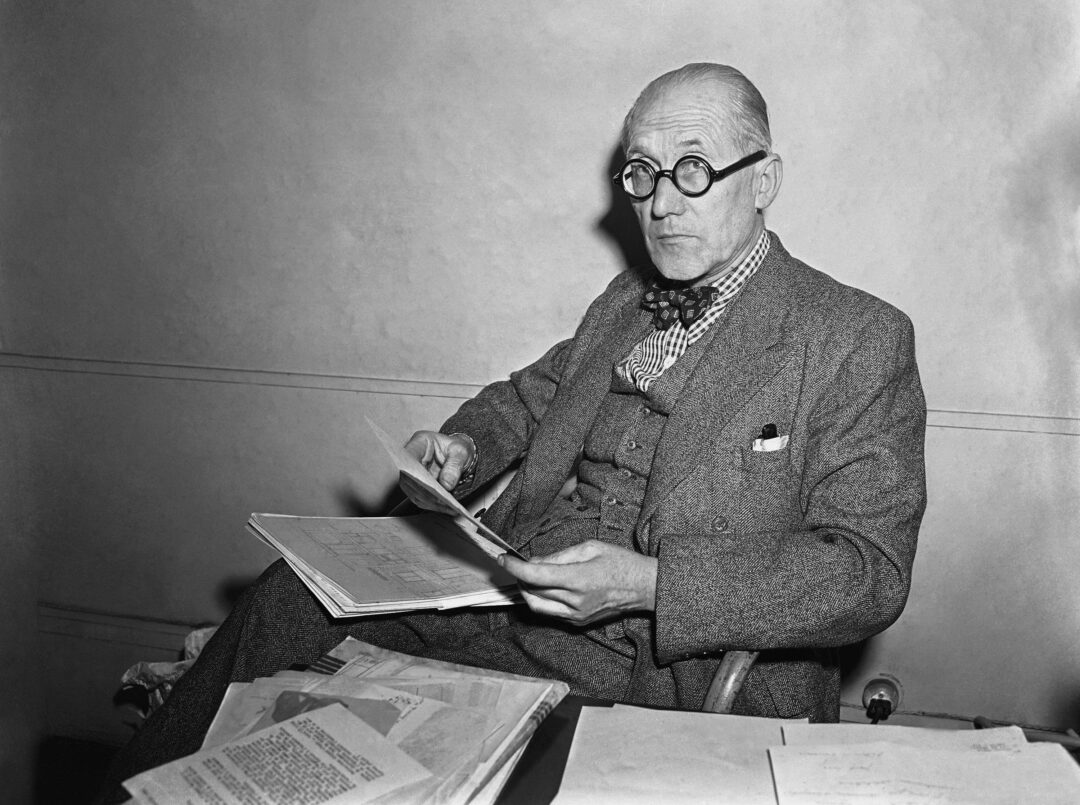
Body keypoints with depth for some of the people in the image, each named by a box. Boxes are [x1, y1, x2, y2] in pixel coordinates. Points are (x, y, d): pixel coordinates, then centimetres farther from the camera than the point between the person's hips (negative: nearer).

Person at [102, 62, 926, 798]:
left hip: (673, 676, -5)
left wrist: (649, 583, -26)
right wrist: (462, 445, 4)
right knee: (300, 588, -4)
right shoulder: (625, 302, 11)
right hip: (511, 584, 6)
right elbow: (536, 391, 28)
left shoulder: (862, 339, -9)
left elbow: (871, 571, -15)